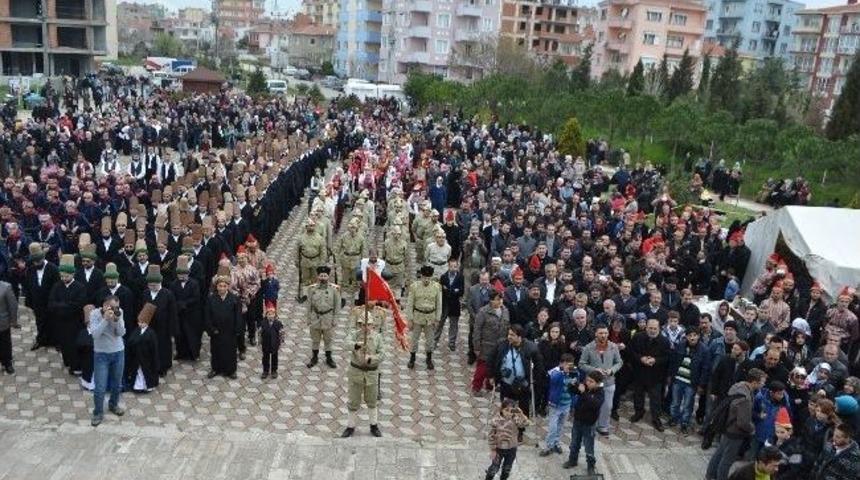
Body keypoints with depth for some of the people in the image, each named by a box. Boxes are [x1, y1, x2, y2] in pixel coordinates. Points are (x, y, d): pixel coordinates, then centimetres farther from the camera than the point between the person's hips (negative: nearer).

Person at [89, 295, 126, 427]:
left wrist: (117, 320, -25)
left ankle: (113, 405, 40)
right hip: (101, 354, -3)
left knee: (117, 384, 15)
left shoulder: (119, 313, -7)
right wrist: (105, 319, -31)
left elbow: (121, 333, -10)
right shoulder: (94, 314, -13)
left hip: (118, 353, 3)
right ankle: (98, 413, 16)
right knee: (100, 387, -2)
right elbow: (95, 334, -22)